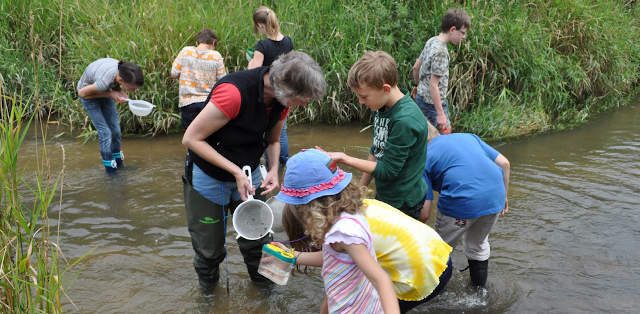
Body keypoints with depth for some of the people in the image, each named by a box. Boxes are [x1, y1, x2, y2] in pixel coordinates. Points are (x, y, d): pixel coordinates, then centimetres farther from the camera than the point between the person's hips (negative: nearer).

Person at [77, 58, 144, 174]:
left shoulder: (124, 70, -27)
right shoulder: (104, 81, -43)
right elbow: (82, 93, -24)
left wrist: (120, 91, -21)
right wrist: (110, 94, -25)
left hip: (105, 91, 5)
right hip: (89, 94, -5)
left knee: (116, 130, 5)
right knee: (105, 133, -8)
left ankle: (119, 163, 23)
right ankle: (110, 169, 7)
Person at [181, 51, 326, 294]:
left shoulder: (281, 100, -11)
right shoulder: (233, 92, -34)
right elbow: (191, 139, -26)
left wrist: (273, 170, -11)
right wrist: (236, 171, -27)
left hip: (248, 175, 5)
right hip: (209, 178, -5)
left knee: (258, 241, 10)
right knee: (209, 249, 9)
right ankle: (207, 292, 37)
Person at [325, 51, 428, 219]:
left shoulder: (406, 120, -28)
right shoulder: (381, 108, 0)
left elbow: (387, 170, -22)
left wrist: (343, 158, -18)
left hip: (403, 204, -8)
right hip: (383, 196, 8)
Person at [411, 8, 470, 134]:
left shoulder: (431, 41, 3)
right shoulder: (440, 52, -24)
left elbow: (416, 66, 14)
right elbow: (433, 85, -25)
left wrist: (417, 85, 31)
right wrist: (440, 113, -22)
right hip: (432, 101, -10)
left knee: (447, 129, 22)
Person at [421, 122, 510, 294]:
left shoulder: (425, 158, 10)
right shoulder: (468, 136, 25)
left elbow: (424, 213, 3)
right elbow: (504, 163, 18)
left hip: (462, 202, -6)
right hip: (495, 197, 6)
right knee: (478, 246, 30)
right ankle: (480, 292, 44)